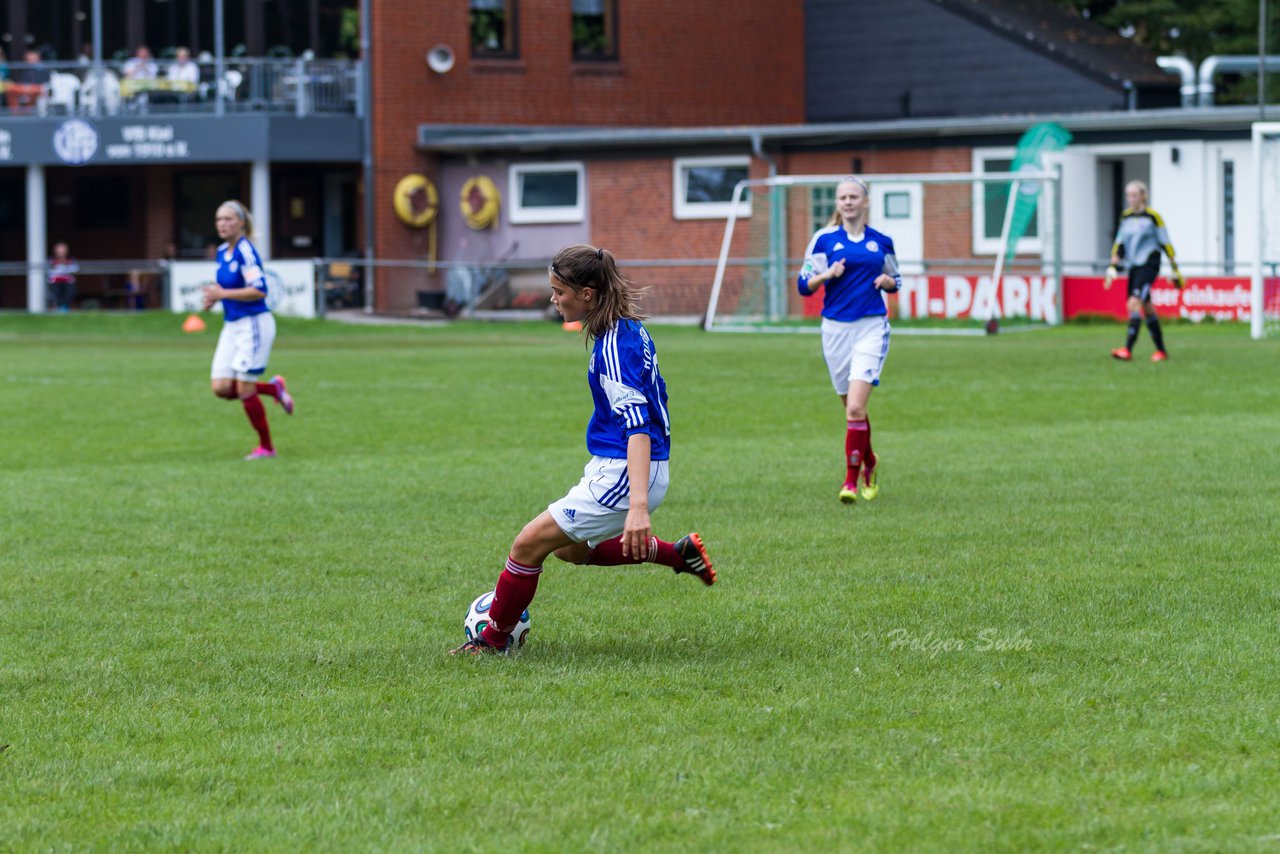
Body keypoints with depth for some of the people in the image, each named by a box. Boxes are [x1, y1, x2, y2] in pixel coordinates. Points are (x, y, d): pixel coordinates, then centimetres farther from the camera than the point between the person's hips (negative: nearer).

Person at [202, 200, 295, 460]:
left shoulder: (245, 251, -17)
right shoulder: (222, 252, 9)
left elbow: (259, 290, -25)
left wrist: (222, 294, -23)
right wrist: (213, 297, 3)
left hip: (254, 324, -8)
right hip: (231, 326, 8)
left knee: (244, 389, -6)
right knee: (221, 388, 0)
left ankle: (266, 447, 10)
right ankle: (273, 388, 22)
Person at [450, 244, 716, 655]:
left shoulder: (614, 346, -24)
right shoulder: (629, 329, 6)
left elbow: (638, 424, -32)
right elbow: (652, 395, 20)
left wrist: (638, 506, -41)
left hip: (624, 477, -10)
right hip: (610, 469, 10)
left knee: (529, 543, -6)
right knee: (571, 548, 26)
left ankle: (495, 639, 9)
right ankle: (679, 554, 27)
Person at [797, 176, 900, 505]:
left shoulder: (881, 242, 7)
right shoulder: (824, 239, 3)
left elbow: (895, 282, 20)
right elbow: (804, 285, 3)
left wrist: (886, 281, -3)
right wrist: (829, 274, -15)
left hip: (872, 328, -1)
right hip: (836, 329, 1)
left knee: (856, 407, -16)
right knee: (852, 408, 10)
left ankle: (852, 479, -9)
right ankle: (869, 465, 34)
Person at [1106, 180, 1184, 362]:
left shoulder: (1152, 216, -7)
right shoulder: (1125, 217, 10)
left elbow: (1165, 244, -3)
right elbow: (1119, 244, 16)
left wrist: (1175, 270, 0)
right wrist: (1112, 267, 6)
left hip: (1149, 265, -7)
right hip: (1134, 266, 7)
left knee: (1134, 303, -20)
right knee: (1146, 308, 10)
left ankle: (1128, 349, -27)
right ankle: (1161, 350, 20)